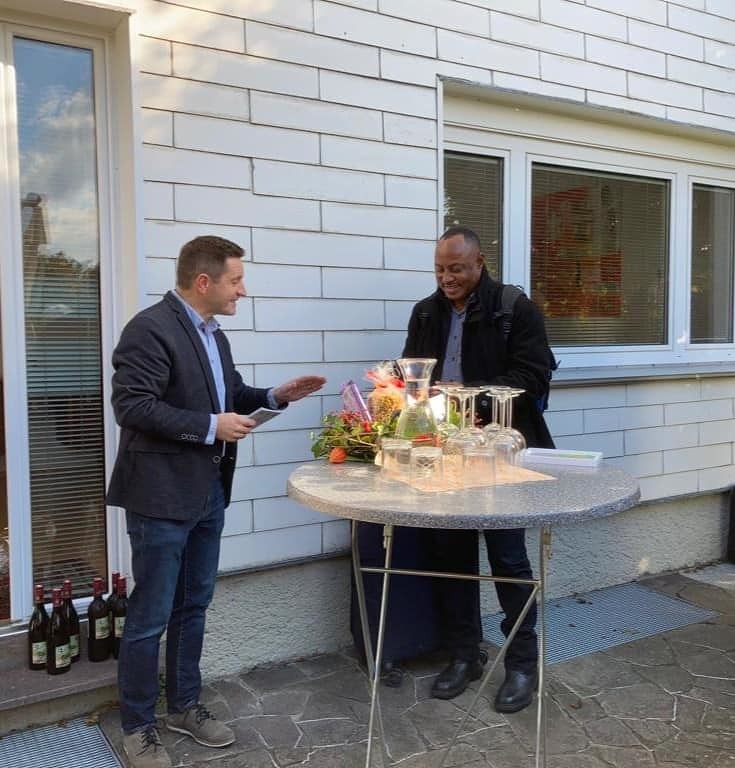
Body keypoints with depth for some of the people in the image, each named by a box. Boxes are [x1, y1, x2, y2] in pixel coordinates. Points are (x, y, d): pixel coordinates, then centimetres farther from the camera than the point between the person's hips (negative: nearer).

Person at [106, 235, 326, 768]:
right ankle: (138, 725, 22)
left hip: (209, 492, 9)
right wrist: (210, 427, -23)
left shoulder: (214, 334, 11)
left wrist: (275, 396, 4)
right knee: (151, 616, 4)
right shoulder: (150, 329, -17)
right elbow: (132, 406, -24)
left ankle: (185, 705, 35)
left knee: (194, 605, 19)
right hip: (162, 495, -9)